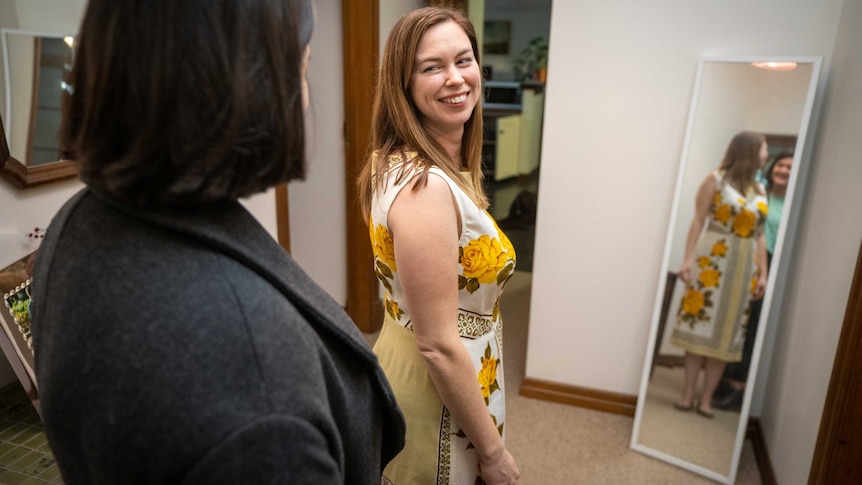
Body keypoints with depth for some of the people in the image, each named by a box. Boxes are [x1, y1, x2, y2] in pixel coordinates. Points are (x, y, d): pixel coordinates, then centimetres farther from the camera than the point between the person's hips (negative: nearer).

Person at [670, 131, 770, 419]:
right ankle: (688, 394, 7)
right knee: (699, 327, -1)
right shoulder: (716, 180, -2)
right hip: (711, 262, -5)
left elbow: (759, 235, 11)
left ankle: (707, 398, 11)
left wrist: (762, 274, 6)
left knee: (726, 332, 4)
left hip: (743, 268, 5)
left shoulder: (760, 190, 12)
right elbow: (698, 222, -6)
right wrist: (688, 259, -14)